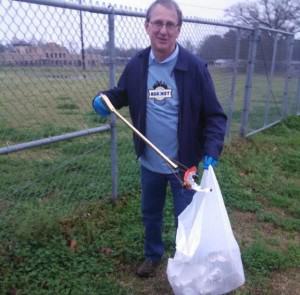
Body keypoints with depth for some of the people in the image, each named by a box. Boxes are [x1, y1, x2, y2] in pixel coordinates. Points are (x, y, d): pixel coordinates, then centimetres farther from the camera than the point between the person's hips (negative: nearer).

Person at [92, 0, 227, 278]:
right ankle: (153, 255, 50)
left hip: (183, 163, -3)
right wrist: (104, 98, -12)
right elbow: (122, 94, 12)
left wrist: (212, 151, -26)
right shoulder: (136, 65, -5)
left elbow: (214, 115, -11)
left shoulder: (195, 67, -15)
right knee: (151, 214, 23)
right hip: (149, 162, 4)